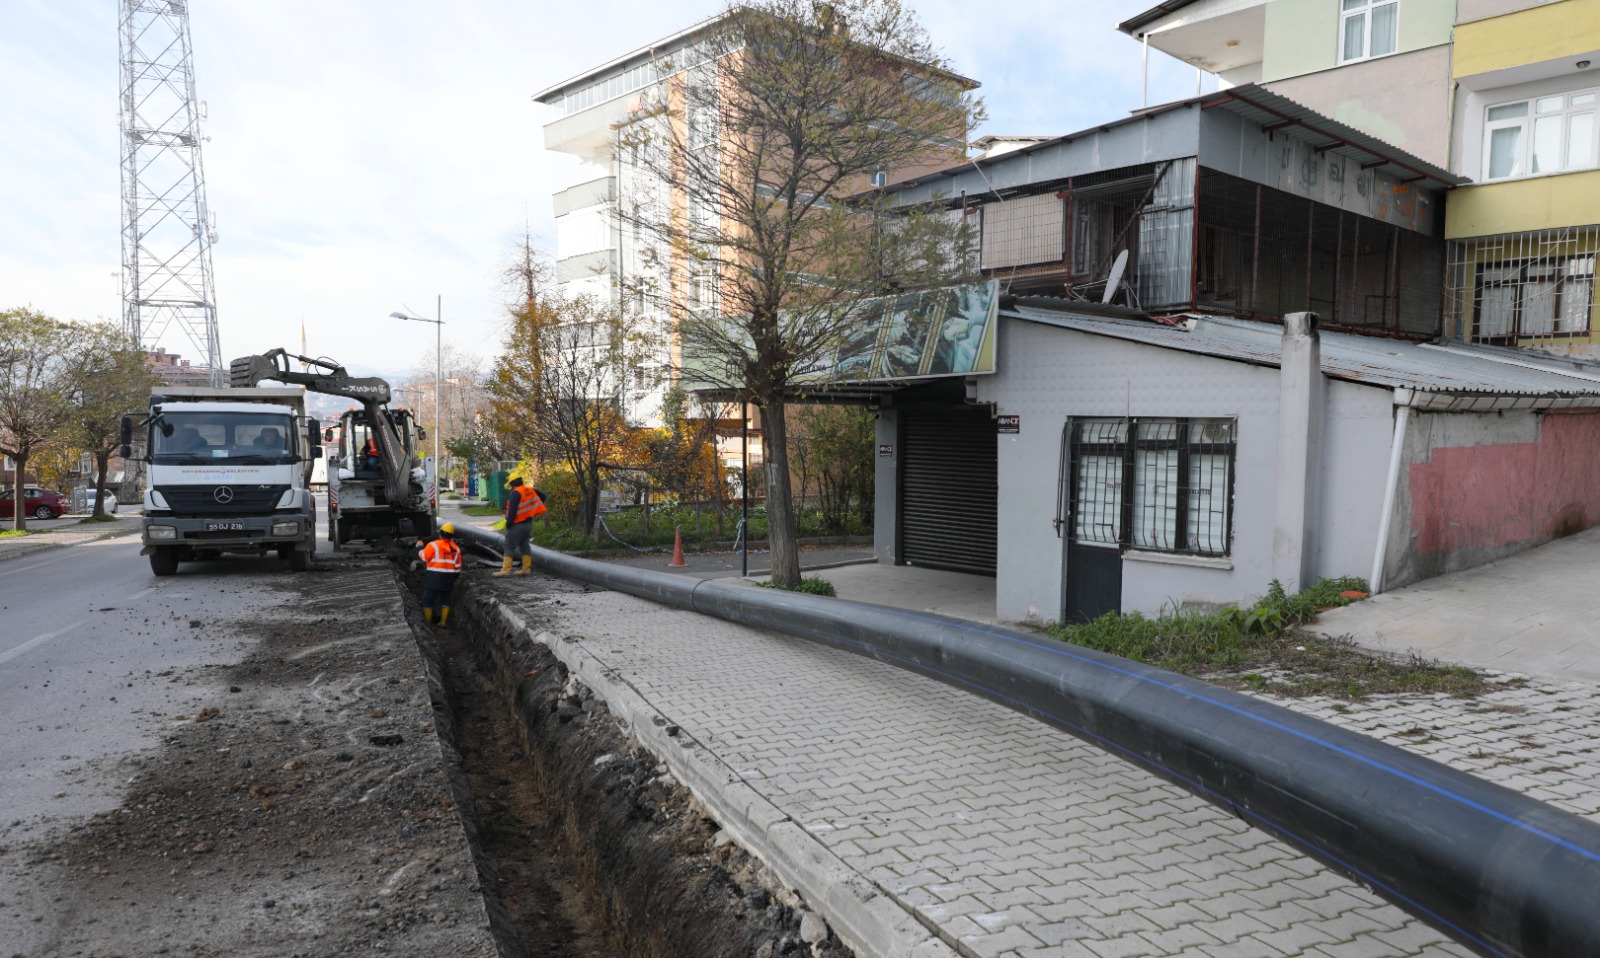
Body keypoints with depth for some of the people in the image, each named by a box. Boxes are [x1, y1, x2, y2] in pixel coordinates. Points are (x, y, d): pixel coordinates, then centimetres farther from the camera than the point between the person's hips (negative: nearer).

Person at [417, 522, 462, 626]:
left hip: (433, 578, -4)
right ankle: (443, 621, 17)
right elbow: (458, 566, 10)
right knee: (445, 600, 17)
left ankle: (427, 622, 11)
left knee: (428, 600, 6)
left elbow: (423, 557, -2)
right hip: (448, 579, 5)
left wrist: (420, 547, 16)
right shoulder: (456, 549, 5)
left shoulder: (433, 545, -12)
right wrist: (455, 579, 21)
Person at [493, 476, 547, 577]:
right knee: (524, 546, 14)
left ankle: (505, 570, -8)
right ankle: (526, 568, 14)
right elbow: (542, 496, 20)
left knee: (510, 547, -5)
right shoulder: (530, 490, 8)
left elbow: (512, 510, -23)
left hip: (517, 525, -8)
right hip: (528, 523, 8)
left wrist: (509, 522, -18)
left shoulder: (515, 493, -17)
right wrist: (535, 508, 19)